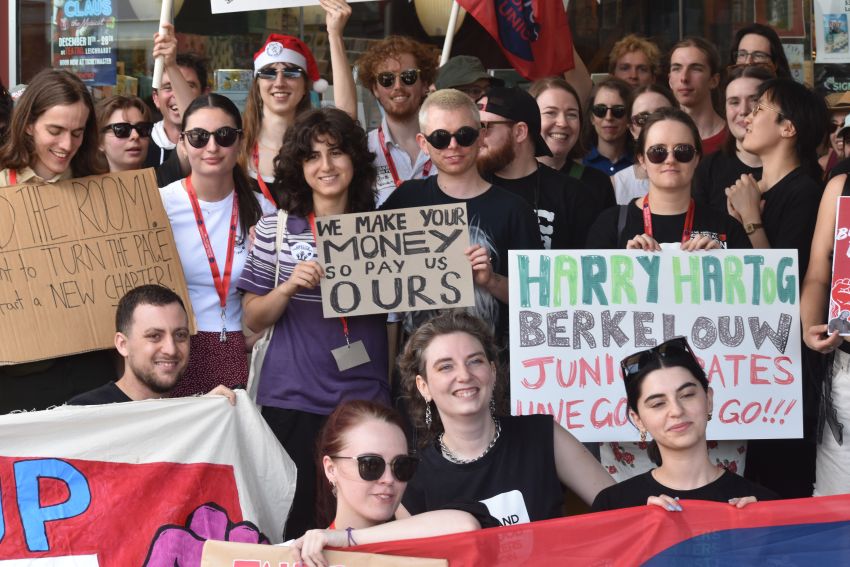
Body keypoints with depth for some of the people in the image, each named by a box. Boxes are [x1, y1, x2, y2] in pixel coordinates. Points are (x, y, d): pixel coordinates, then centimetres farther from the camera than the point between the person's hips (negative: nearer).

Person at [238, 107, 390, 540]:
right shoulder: (275, 229, 1)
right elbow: (254, 319, 2)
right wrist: (290, 286, -15)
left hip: (366, 399, 1)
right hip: (293, 400, -1)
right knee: (297, 521, 5)